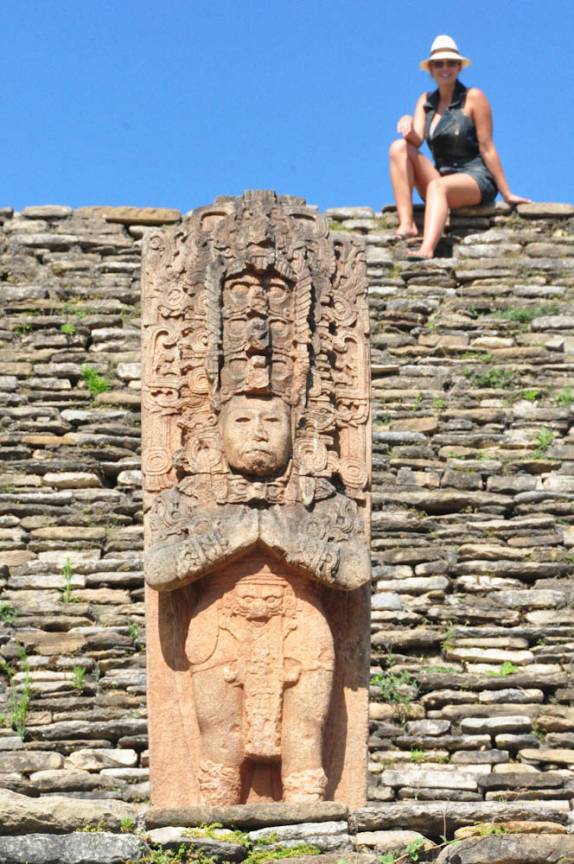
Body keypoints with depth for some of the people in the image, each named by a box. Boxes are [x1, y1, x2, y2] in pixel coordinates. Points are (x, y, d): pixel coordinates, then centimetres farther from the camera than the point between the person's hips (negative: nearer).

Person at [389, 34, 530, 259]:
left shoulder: (473, 97, -4)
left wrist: (506, 194, -6)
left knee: (438, 186, -37)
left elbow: (487, 148, -6)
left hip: (476, 179, -6)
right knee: (399, 148, -13)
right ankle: (406, 224, -28)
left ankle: (426, 251, -62)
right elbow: (417, 140, -2)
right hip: (441, 178, 6)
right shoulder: (426, 101, 12)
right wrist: (407, 124, -25)